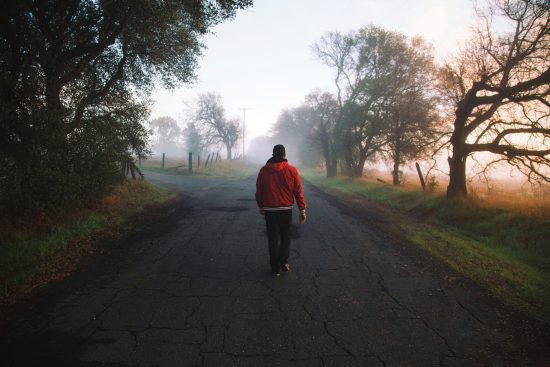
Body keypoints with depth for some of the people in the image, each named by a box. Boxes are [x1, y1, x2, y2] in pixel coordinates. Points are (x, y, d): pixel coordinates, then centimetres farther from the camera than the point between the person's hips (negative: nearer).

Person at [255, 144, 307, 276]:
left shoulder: (263, 170, -1)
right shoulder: (291, 170, -6)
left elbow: (259, 191, 5)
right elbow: (298, 192, -6)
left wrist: (261, 207, 19)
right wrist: (302, 210, -1)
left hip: (269, 210, 1)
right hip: (286, 210, -1)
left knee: (273, 238, 10)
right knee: (285, 236, 17)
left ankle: (275, 267, 12)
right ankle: (284, 262, 6)